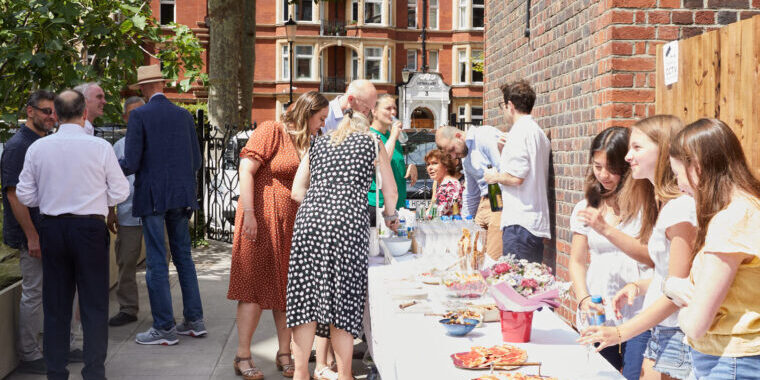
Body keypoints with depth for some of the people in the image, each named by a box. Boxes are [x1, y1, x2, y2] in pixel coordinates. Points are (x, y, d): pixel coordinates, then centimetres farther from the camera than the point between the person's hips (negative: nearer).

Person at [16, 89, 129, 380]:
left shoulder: (37, 148, -1)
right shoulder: (100, 147, -9)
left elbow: (25, 195, 4)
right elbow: (120, 192, -4)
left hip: (51, 228, 3)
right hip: (90, 228, -3)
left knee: (55, 304, 12)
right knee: (94, 304, 5)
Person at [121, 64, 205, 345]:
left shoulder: (139, 116, -8)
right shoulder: (184, 115, 7)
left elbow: (131, 163, -11)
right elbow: (196, 161, 9)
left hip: (152, 197, -5)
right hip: (181, 196, 5)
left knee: (157, 262, -1)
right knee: (184, 257, 14)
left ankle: (164, 328, 3)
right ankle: (194, 321, 19)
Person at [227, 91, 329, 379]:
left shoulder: (307, 143, 17)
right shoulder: (272, 131, -5)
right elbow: (247, 169, -12)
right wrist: (248, 213, -19)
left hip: (293, 225, 7)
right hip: (263, 220, -7)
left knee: (288, 289, 8)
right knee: (255, 288, -3)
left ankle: (284, 355, 18)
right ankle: (243, 357, 6)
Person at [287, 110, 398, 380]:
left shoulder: (318, 143, 23)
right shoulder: (372, 143, 16)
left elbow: (297, 191, 17)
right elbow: (390, 191, 19)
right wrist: (390, 216, 36)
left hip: (310, 218, 3)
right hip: (349, 220, -3)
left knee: (306, 296, 5)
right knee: (343, 298, 3)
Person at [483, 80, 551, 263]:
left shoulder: (520, 131, -10)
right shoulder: (539, 133, 20)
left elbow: (516, 177, -18)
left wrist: (495, 177, 1)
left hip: (519, 223, -10)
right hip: (538, 225, 10)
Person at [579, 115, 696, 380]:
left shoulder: (681, 207, -19)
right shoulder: (666, 203, 11)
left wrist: (621, 333, -17)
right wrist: (638, 286, 2)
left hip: (676, 336, -9)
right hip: (659, 331, 9)